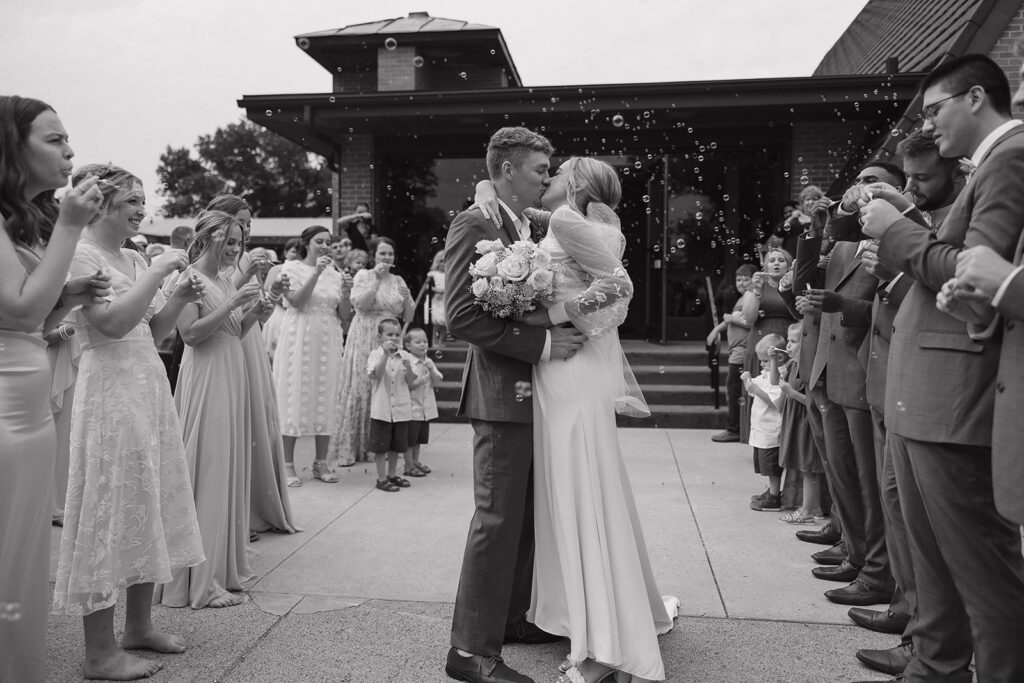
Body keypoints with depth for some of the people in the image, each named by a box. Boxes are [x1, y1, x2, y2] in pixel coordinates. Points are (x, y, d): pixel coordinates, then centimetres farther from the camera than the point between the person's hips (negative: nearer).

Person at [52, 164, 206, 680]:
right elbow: (113, 323, -21)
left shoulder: (135, 258, 15)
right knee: (111, 509, -3)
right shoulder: (82, 255, -9)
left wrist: (180, 297, 2)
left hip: (149, 389, 8)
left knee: (147, 507, 12)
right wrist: (156, 274, -17)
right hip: (110, 391, -8)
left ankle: (139, 626, 26)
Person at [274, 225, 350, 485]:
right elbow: (296, 301, -14)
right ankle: (288, 465, 6)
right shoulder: (291, 268, 1)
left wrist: (346, 294, -8)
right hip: (299, 341, -4)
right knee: (294, 397, -2)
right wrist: (316, 273, -18)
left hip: (328, 344, 4)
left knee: (325, 399, 6)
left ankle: (321, 463, 16)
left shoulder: (335, 274, 12)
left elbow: (343, 315, 10)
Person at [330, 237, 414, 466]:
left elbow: (408, 318, 11)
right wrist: (377, 280, -14)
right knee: (360, 389, -4)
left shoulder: (398, 281, 13)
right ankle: (349, 449, 2)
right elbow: (360, 304, -13)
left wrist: (407, 297, -6)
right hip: (365, 339, -3)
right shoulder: (363, 275, 3)